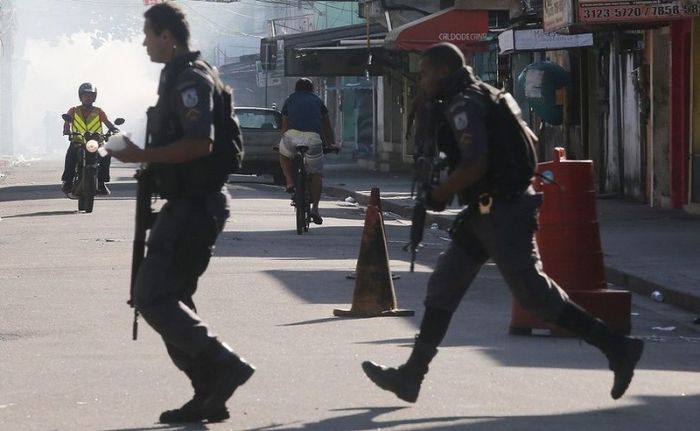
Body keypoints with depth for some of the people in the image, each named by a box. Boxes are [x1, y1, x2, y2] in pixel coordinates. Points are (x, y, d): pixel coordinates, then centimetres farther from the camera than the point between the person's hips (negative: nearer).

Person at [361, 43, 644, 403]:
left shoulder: (463, 107, -15)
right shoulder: (471, 101, 16)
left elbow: (475, 164, -29)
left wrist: (438, 195, -15)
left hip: (501, 213, -11)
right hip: (485, 211, 11)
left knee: (534, 292, -7)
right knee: (443, 286, 10)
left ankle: (618, 349, -3)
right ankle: (411, 376, 13)